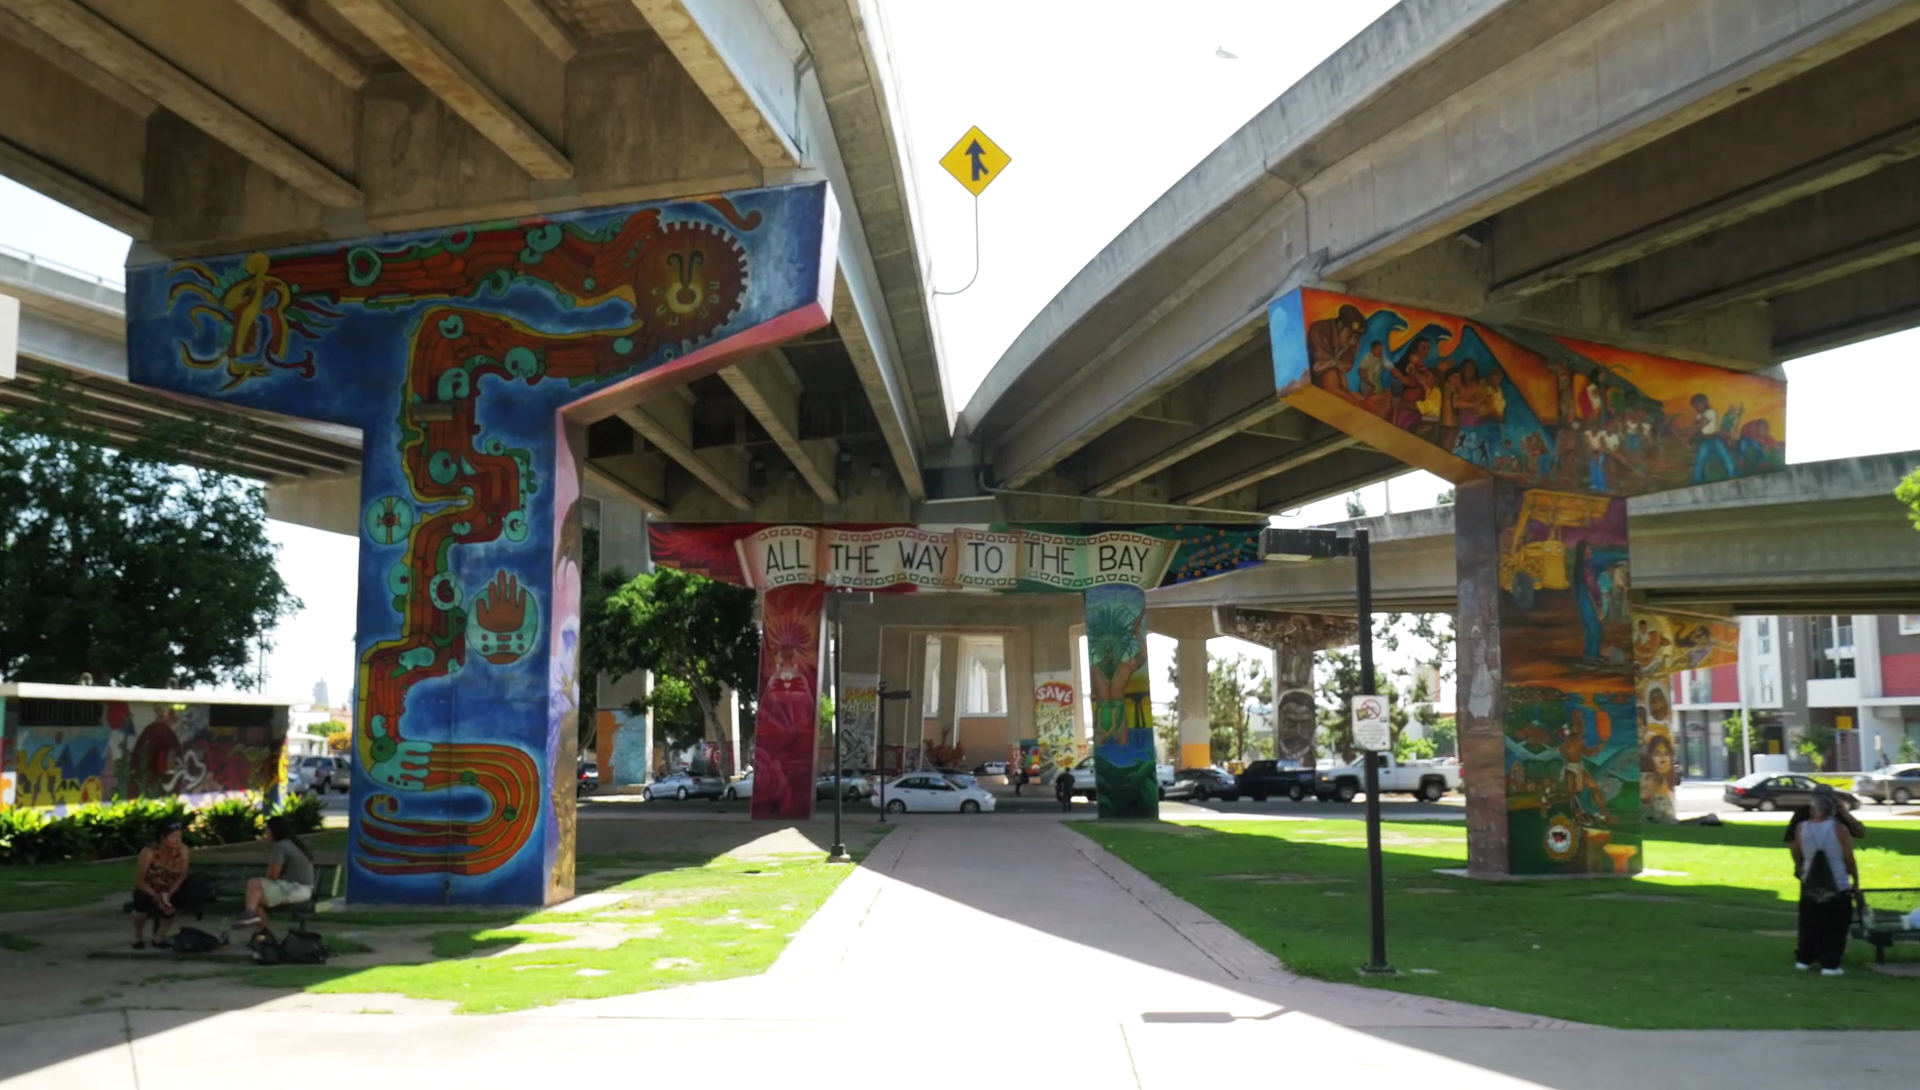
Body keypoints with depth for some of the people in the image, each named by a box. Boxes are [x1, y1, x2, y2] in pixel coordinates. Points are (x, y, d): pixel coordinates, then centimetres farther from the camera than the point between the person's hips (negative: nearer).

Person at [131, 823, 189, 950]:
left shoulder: (182, 849, -20)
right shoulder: (149, 852, -28)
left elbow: (182, 876, -15)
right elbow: (139, 881, -22)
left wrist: (168, 894, -27)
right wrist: (157, 897, -27)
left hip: (169, 891, 2)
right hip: (147, 890, -2)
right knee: (143, 900, -25)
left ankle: (159, 936, 10)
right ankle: (138, 936, 4)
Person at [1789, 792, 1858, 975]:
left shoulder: (1801, 828, -3)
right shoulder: (1839, 828, -12)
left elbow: (1797, 856, 9)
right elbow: (1850, 859, -8)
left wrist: (1799, 868, 30)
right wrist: (1855, 879, 7)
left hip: (1810, 887, 3)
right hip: (1837, 888, -3)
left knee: (1809, 925, 17)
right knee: (1835, 928, 5)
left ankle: (1804, 959, 22)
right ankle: (1829, 964, 2)